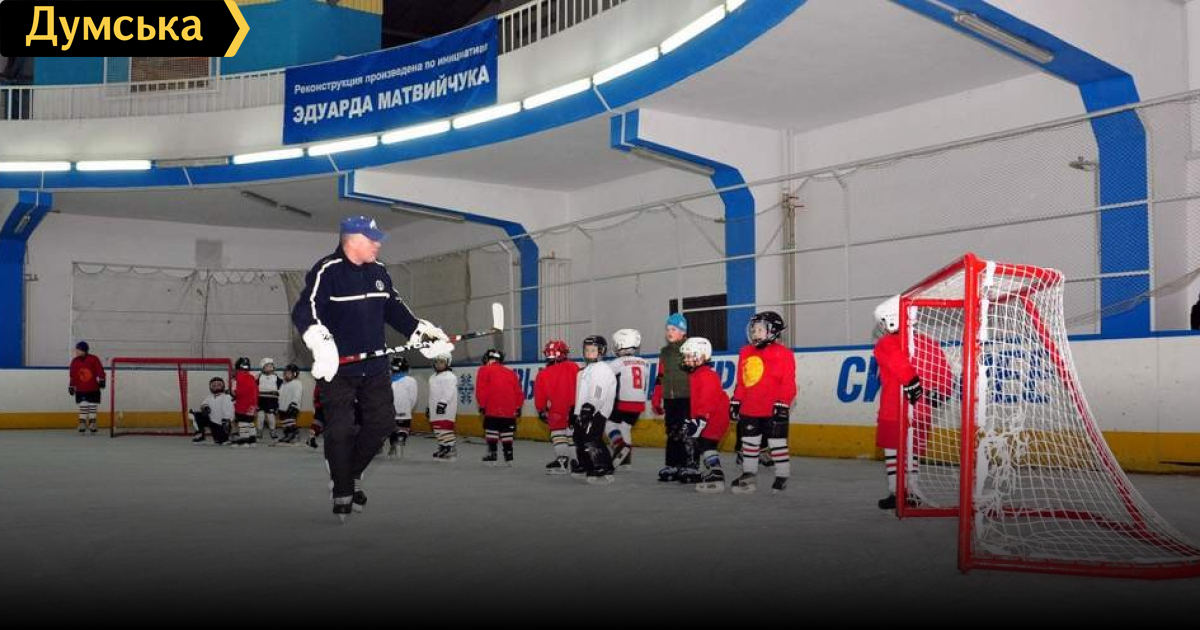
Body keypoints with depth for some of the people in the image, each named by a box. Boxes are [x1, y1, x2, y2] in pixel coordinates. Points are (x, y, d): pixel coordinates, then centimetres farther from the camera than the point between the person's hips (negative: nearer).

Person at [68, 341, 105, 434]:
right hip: (80, 389, 2)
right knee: (83, 407, 0)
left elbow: (100, 370, -7)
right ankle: (82, 425, 7)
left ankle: (92, 425, 13)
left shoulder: (94, 359, -7)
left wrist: (101, 380, -11)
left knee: (93, 407, 3)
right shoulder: (75, 361, 3)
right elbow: (72, 375, 7)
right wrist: (71, 386, 7)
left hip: (93, 389, -2)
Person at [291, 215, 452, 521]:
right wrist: (321, 343, -41)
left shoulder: (378, 272, 8)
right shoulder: (326, 272, -14)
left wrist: (424, 332, 8)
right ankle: (343, 493, 15)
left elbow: (394, 309, 18)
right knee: (340, 431, -3)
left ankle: (352, 473, 30)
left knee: (382, 421, 8)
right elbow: (304, 312, -24)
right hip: (337, 368, -6)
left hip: (375, 366, 6)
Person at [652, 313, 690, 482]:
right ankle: (671, 466, 13)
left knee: (685, 434, -5)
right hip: (670, 400, 6)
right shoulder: (665, 352, 15)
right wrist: (656, 400, 16)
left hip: (686, 400, -6)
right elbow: (660, 378, 19)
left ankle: (686, 466, 1)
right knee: (671, 434, 9)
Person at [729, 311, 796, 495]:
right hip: (749, 409, 6)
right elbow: (741, 381, 16)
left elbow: (788, 382, -12)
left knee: (777, 442, 1)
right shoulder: (746, 353, 11)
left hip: (773, 410, -6)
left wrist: (782, 404, -17)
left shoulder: (783, 354, -9)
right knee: (749, 442, 13)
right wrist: (736, 401, 13)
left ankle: (782, 476, 12)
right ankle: (749, 474, 24)